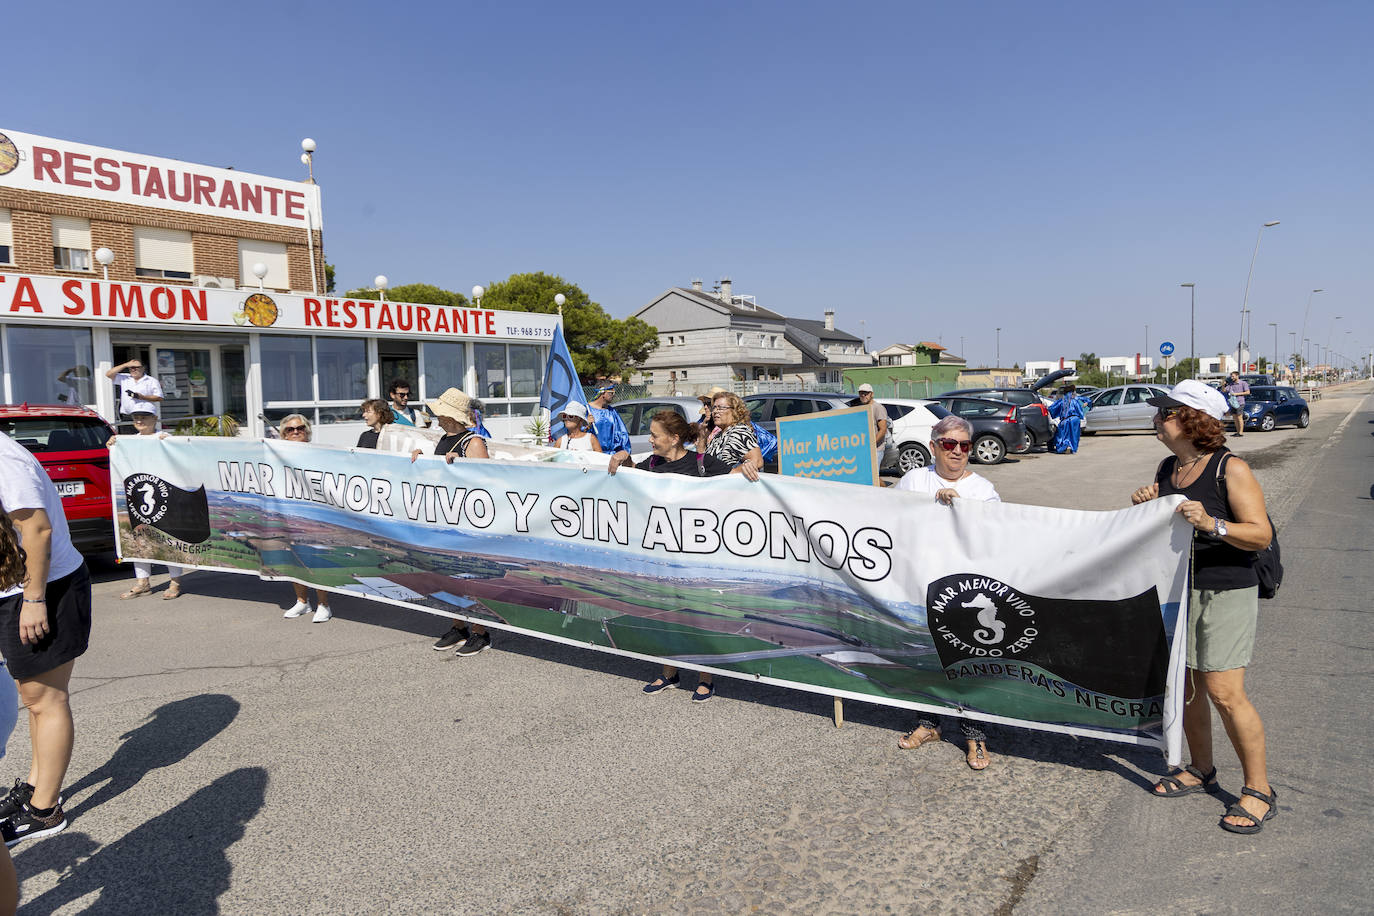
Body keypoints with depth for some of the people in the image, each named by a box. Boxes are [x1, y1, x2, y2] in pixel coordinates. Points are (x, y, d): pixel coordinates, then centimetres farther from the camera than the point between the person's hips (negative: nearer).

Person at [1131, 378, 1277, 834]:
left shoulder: (1231, 469, -12)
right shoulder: (1166, 469, 9)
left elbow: (1261, 535, -16)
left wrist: (1212, 524, -32)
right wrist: (1144, 507, -3)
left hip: (1226, 592, -7)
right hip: (1177, 588, 7)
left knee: (1224, 692, -8)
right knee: (1185, 684, 14)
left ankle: (1259, 790, 8)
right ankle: (1200, 769, 31)